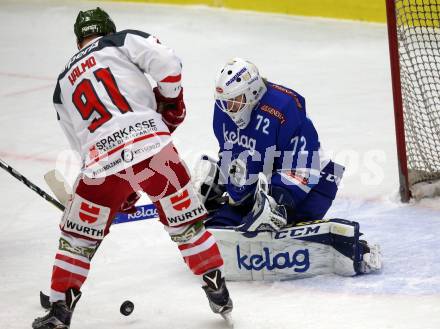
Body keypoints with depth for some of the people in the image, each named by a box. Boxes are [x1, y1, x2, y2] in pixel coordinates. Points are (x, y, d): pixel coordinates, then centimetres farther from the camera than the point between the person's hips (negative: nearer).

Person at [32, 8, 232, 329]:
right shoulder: (122, 41, 13)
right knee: (186, 224, 16)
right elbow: (167, 63, -3)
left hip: (102, 162, 2)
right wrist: (171, 102, 15)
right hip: (152, 147, -2)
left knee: (77, 238, 19)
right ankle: (218, 292, 18)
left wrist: (124, 192, 35)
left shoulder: (63, 86, 27)